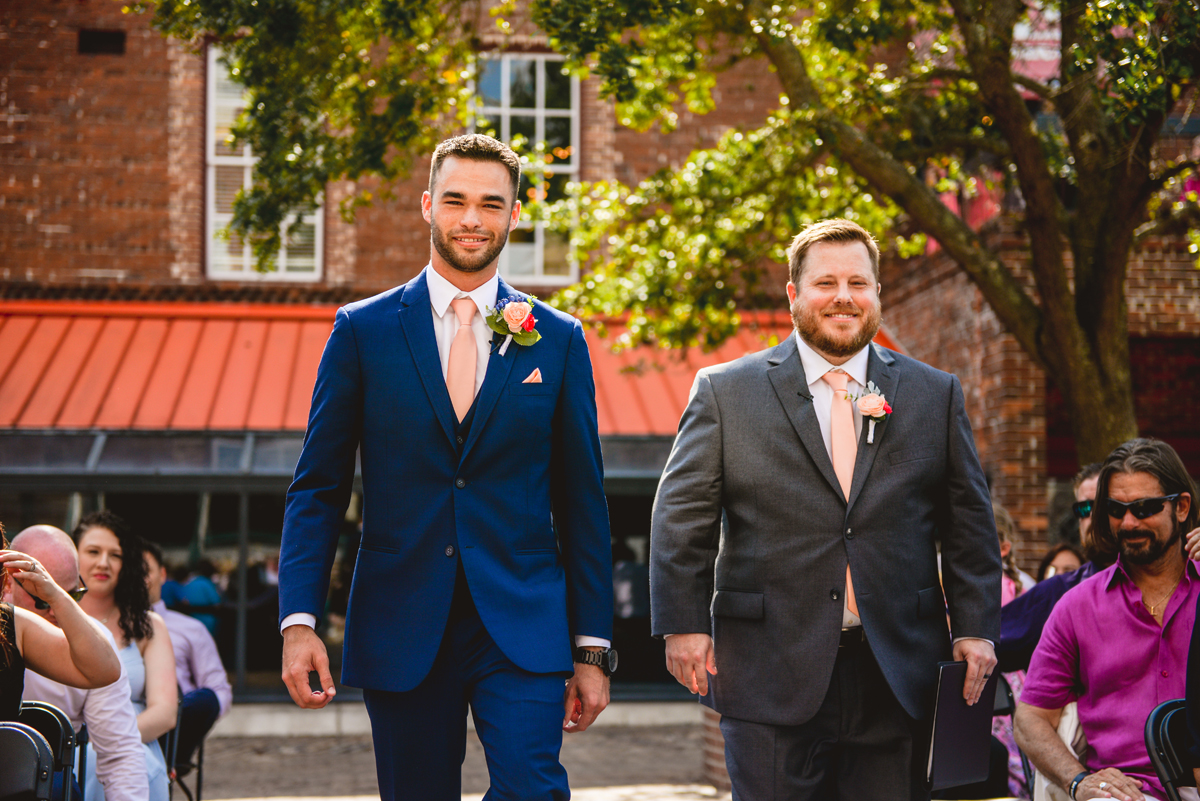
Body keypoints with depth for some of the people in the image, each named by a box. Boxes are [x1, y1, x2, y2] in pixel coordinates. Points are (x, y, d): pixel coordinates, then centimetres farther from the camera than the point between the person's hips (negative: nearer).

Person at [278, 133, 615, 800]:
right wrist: (299, 621, -7)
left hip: (520, 627, 0)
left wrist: (592, 648, 5)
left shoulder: (558, 340, 6)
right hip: (401, 632, 0)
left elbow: (582, 504, 8)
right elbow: (318, 489, 4)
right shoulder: (363, 331, 4)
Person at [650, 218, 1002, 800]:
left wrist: (975, 628, 2)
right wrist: (683, 623, -5)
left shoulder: (936, 396, 10)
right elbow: (682, 519, 3)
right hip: (770, 675, -2)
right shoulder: (724, 392, 4)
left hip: (898, 681, 2)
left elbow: (969, 526, 11)